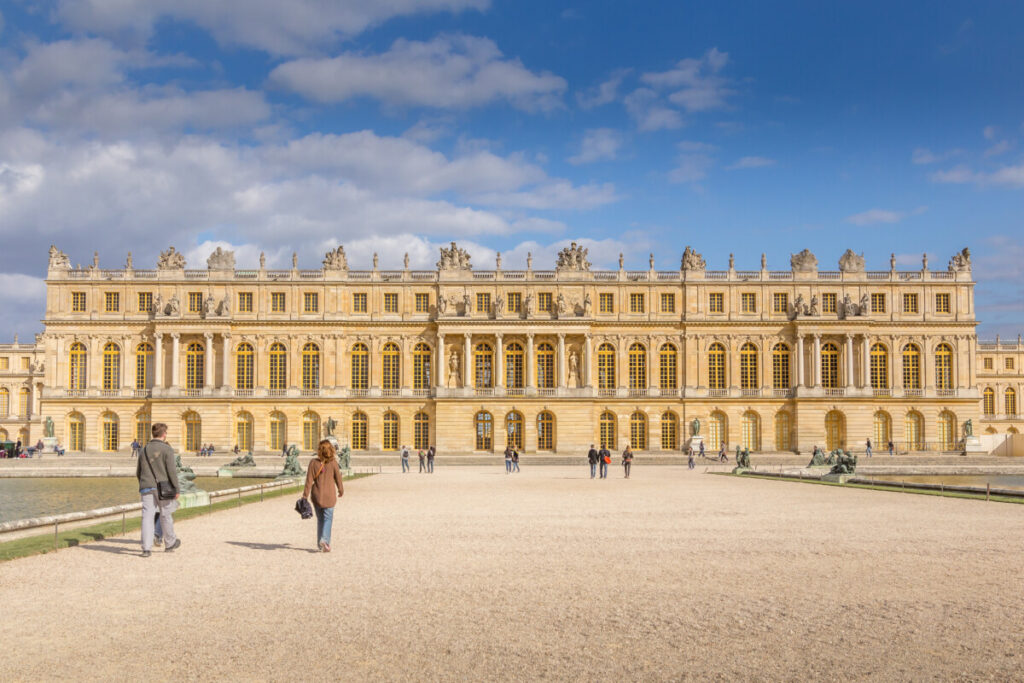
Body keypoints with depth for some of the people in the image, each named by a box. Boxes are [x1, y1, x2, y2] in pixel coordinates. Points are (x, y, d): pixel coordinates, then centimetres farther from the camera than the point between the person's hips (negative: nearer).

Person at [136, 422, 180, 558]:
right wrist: (176, 489, -8)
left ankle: (146, 548, -11)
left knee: (147, 517, -2)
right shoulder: (167, 449, -6)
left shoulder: (144, 450, 12)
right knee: (166, 516, 11)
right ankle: (170, 544, 26)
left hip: (146, 488, 4)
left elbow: (138, 473, 18)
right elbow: (172, 470, -13)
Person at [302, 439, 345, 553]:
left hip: (316, 496, 2)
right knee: (328, 518, 5)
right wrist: (341, 491, 17)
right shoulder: (333, 463, -9)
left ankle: (320, 543, 21)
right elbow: (338, 478, 0)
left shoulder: (313, 462, -7)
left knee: (320, 519, 16)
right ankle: (324, 540, -16)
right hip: (329, 496, -2)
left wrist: (305, 495, -3)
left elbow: (309, 480, -7)